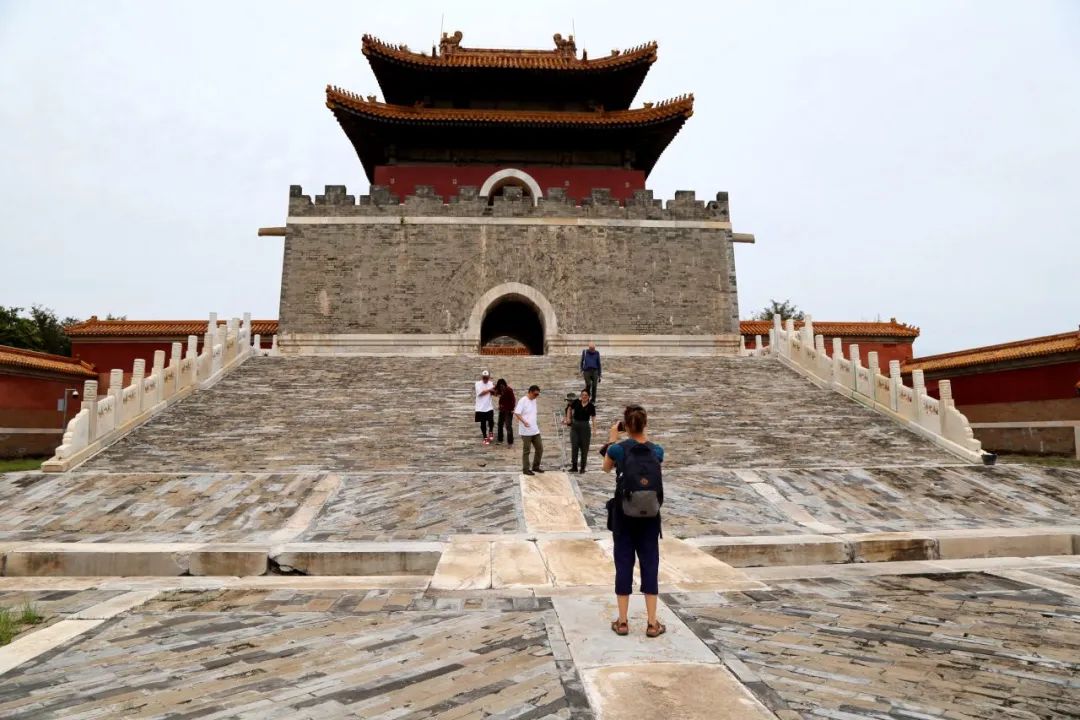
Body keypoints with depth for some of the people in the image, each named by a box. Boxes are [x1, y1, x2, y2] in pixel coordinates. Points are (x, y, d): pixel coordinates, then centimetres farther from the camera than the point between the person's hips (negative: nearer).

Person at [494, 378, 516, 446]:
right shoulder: (500, 390, 3)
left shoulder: (509, 390, -19)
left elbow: (513, 400, -19)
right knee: (500, 424, 18)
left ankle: (510, 441, -2)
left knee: (508, 425, -8)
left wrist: (512, 409, -17)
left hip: (508, 410, -8)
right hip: (502, 410, 8)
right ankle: (499, 439, 32)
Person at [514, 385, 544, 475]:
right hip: (526, 431, -8)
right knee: (526, 451, 2)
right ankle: (525, 469, 13)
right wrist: (524, 421, -34)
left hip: (535, 430, 8)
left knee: (540, 448, 10)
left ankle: (535, 467, 24)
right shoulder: (523, 401, -14)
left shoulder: (534, 400, 10)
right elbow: (516, 413, -21)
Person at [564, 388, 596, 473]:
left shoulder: (591, 406, -6)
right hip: (575, 426, 1)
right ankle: (574, 466, 9)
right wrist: (568, 418, 5)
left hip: (585, 427, -1)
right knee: (574, 446, 2)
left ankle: (582, 467, 13)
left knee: (584, 447, 4)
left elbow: (593, 418, -3)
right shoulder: (576, 402, -3)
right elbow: (569, 409, 14)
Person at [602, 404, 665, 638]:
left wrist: (612, 439, 11)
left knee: (623, 565, 8)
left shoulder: (617, 449, -11)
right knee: (650, 565, 9)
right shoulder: (657, 451, -6)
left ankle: (622, 622, 15)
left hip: (623, 514, -1)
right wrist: (642, 435, 13)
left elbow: (607, 468, 9)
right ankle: (652, 623, 15)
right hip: (649, 515, 1)